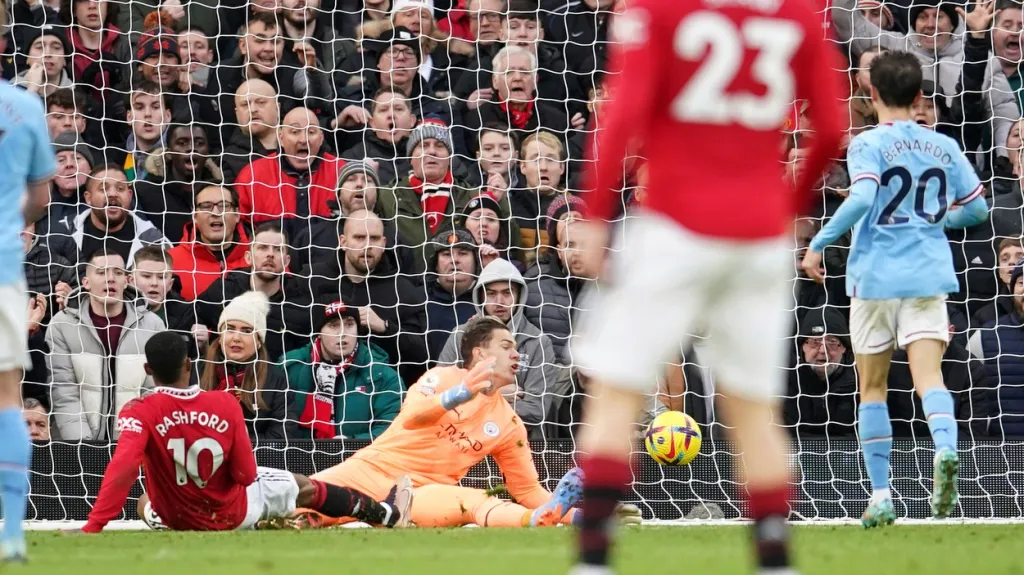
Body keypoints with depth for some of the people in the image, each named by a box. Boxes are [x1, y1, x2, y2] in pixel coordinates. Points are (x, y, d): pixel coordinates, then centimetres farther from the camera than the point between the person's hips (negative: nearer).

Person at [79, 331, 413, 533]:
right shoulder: (225, 405, -22)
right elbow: (245, 475, -16)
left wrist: (92, 529, -45)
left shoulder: (140, 413, -28)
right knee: (305, 488, 28)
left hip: (178, 519, -1)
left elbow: (123, 468, -42)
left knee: (145, 505, 41)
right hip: (232, 512, 1)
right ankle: (388, 515, 49)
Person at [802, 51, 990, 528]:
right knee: (928, 375, -8)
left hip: (875, 276, -2)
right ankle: (945, 449, -38)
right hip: (928, 275, 2)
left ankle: (881, 497, 8)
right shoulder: (943, 147, 9)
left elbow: (862, 199, -21)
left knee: (872, 387, 9)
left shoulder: (868, 145, -5)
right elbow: (977, 208, 13)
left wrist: (818, 243, -15)